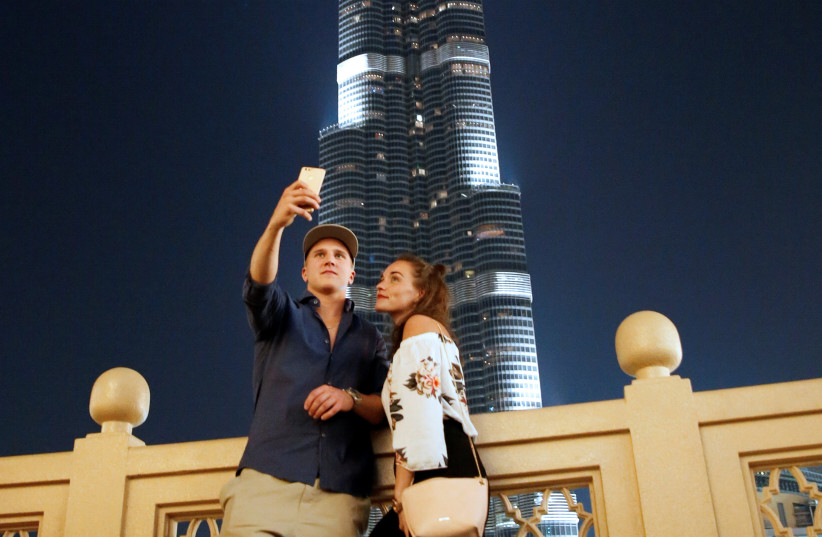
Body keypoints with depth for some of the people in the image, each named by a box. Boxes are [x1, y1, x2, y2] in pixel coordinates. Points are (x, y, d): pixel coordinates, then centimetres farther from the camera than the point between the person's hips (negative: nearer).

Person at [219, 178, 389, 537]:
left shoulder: (369, 339, 21)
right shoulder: (283, 316, 17)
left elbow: (384, 410, 12)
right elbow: (259, 284, -6)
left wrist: (352, 399, -10)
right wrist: (276, 224, -24)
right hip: (267, 482, -1)